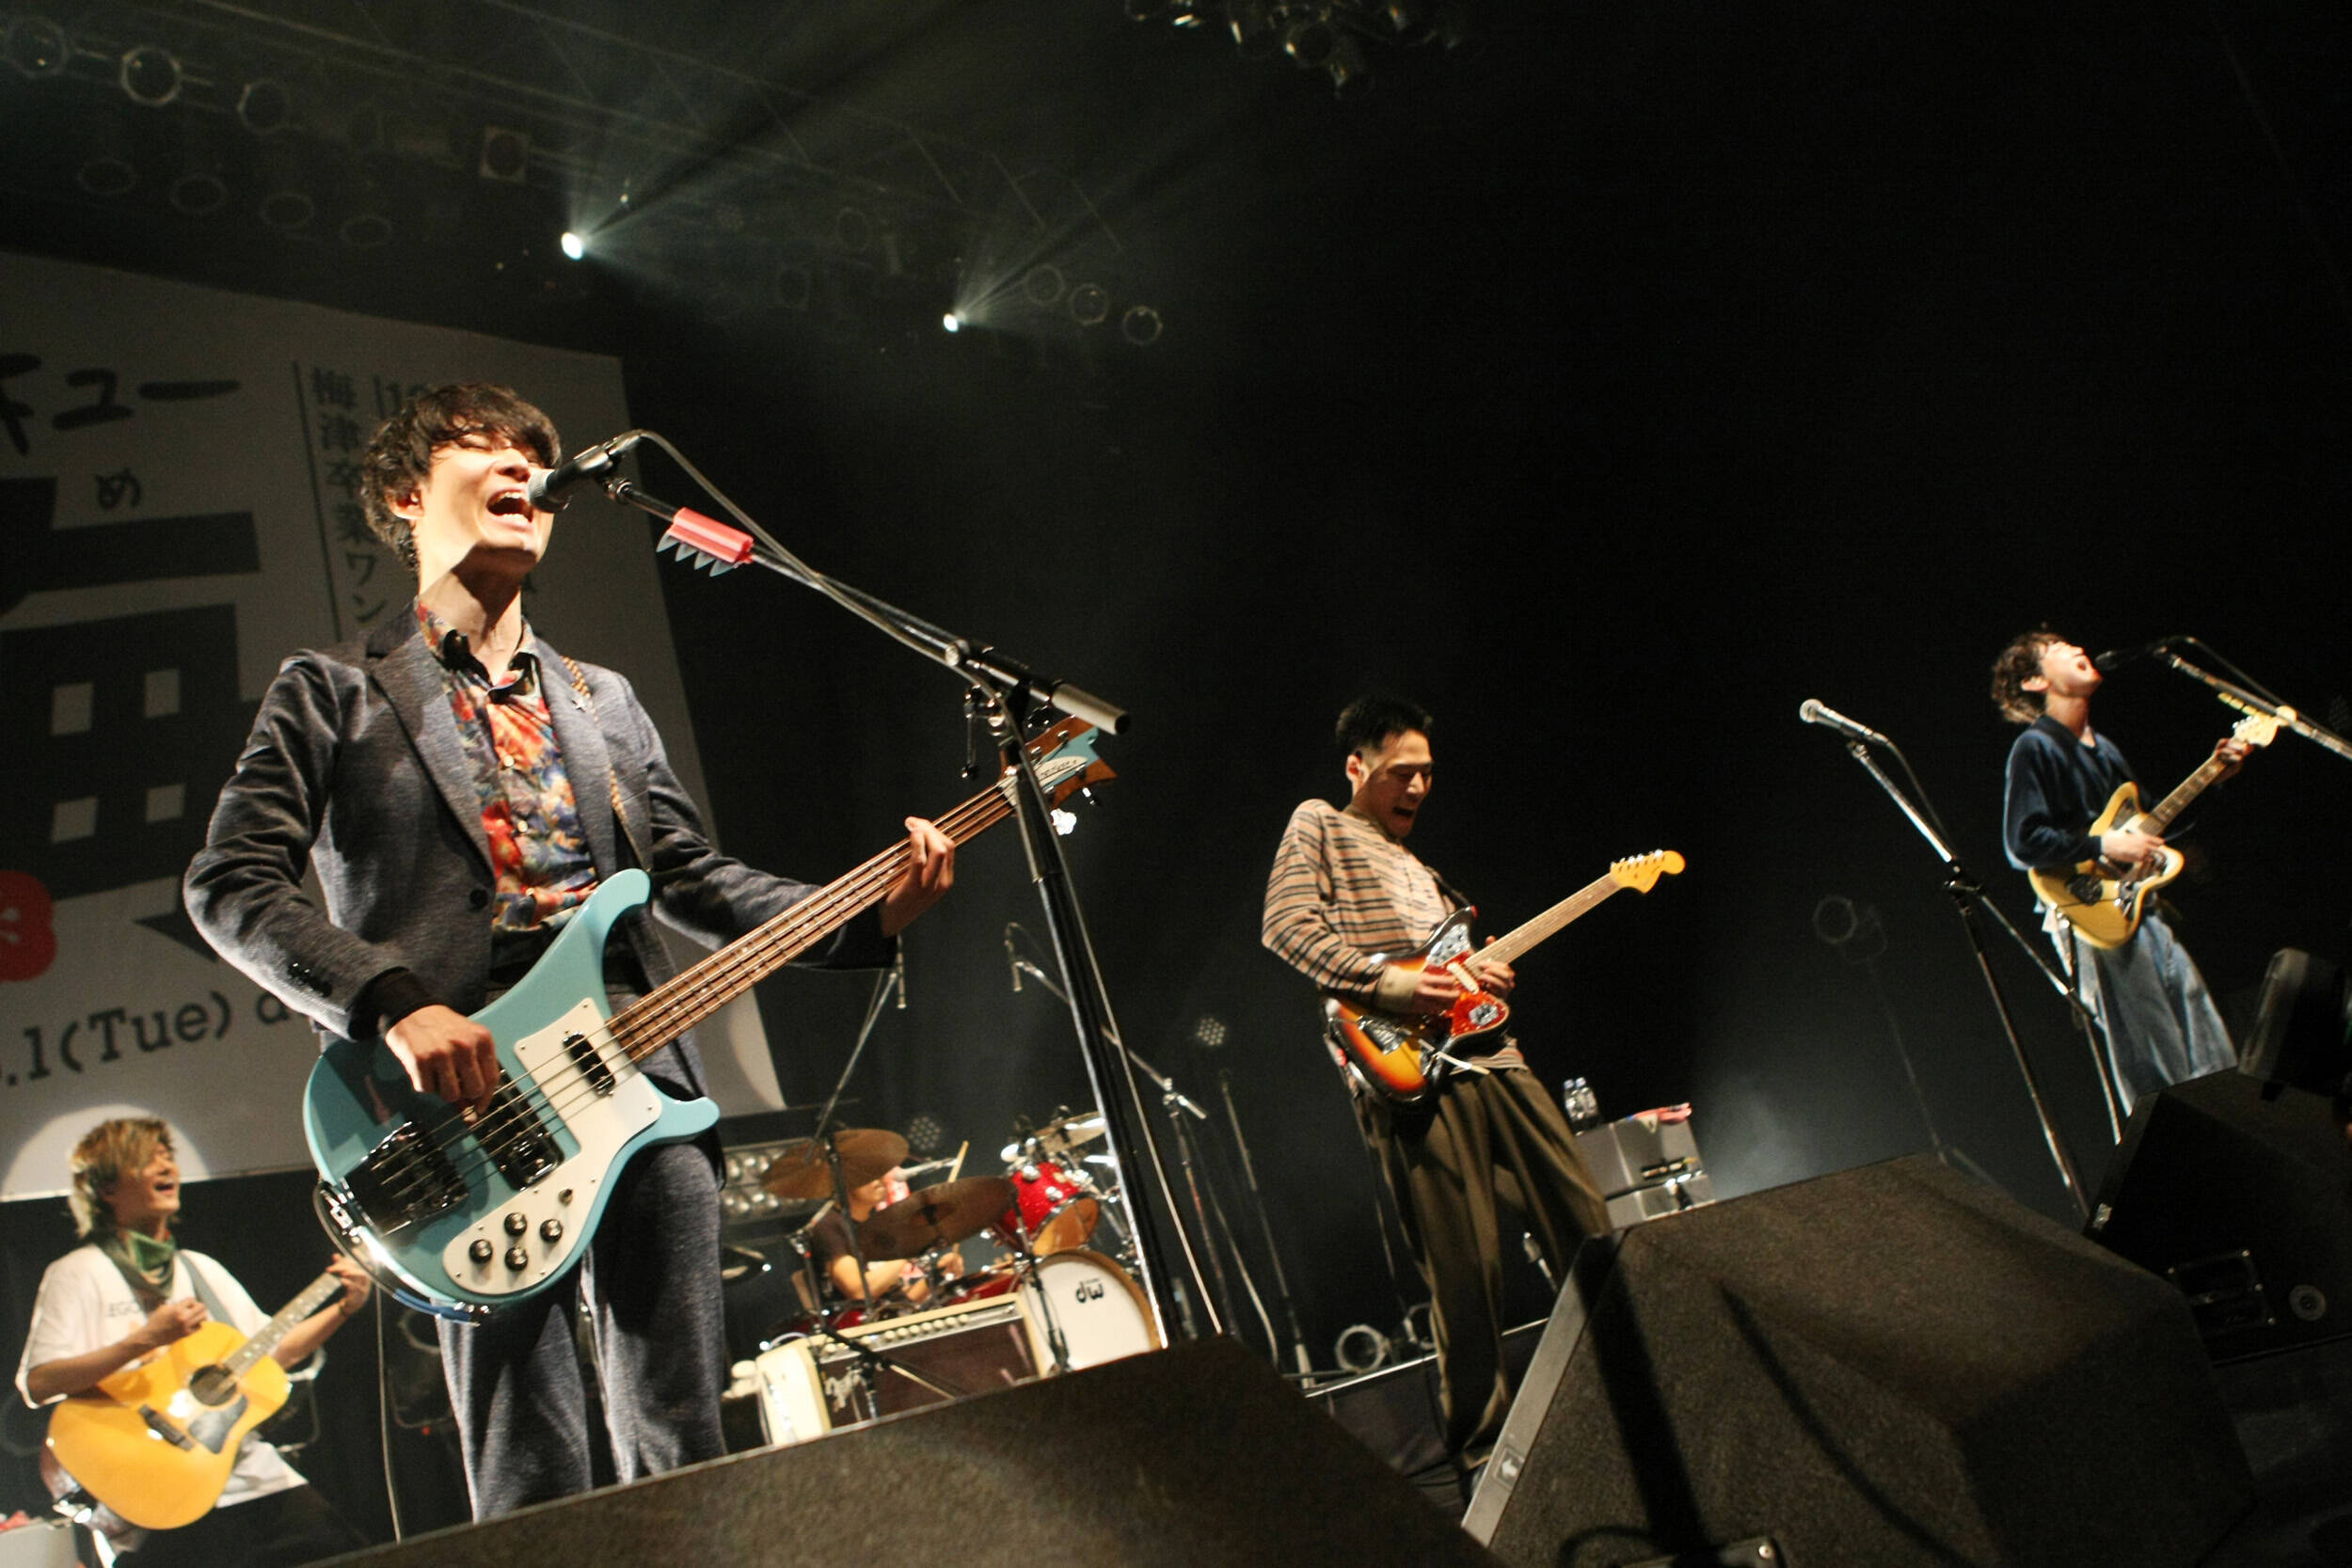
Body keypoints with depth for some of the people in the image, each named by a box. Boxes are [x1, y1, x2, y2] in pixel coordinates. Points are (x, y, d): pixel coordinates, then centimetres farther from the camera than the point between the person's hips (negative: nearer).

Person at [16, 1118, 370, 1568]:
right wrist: (144, 1340, -23)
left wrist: (343, 1309, 7)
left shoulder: (201, 1269, 18)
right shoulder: (79, 1274, -2)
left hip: (252, 1475, 5)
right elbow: (39, 1383, -14)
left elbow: (272, 1351, 20)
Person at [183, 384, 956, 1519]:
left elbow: (693, 879, 18)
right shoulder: (336, 691, 9)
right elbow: (230, 884, 0)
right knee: (532, 1485, -4)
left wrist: (869, 918, 3)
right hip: (468, 1108, -4)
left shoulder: (603, 700, 24)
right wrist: (393, 1004, -16)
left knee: (684, 1461, 4)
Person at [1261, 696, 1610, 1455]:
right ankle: (1482, 1421, 8)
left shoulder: (1417, 866, 31)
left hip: (1487, 1051, 8)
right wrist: (1384, 981, -18)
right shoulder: (1318, 827, 8)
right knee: (1467, 1264, -7)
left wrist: (1487, 972, 7)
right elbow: (1285, 924, -8)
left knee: (1584, 1218, 7)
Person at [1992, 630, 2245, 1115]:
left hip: (2142, 905, 8)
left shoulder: (2103, 748, 19)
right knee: (2158, 1075, -7)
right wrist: (2103, 847, -18)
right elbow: (2022, 843, -16)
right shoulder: (2034, 748, -7)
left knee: (2212, 1057, 7)